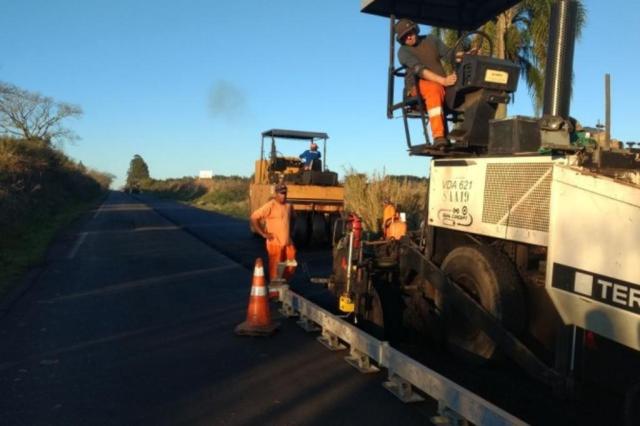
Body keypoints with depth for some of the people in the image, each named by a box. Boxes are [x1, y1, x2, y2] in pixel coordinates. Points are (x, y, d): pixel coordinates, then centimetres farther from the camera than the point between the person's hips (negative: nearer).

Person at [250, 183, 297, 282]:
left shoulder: (288, 206, 8)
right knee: (275, 269, 1)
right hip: (275, 243, -7)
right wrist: (263, 233, -16)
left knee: (291, 267, 11)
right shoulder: (270, 206, -13)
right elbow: (254, 218, -18)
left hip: (288, 243, 7)